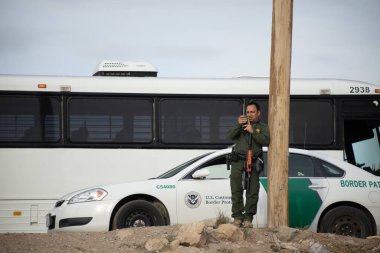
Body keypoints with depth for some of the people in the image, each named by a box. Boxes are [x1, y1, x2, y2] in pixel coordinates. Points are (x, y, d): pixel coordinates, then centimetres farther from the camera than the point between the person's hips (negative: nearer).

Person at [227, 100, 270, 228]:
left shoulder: (262, 127, 14)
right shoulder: (241, 124, 18)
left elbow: (266, 141, -5)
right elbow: (230, 136, 2)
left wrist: (253, 131, -15)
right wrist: (238, 125, -14)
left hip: (253, 162, -1)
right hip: (238, 160, 1)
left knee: (253, 191, -3)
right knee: (236, 189, -5)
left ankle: (248, 218, 1)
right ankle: (237, 216, -2)